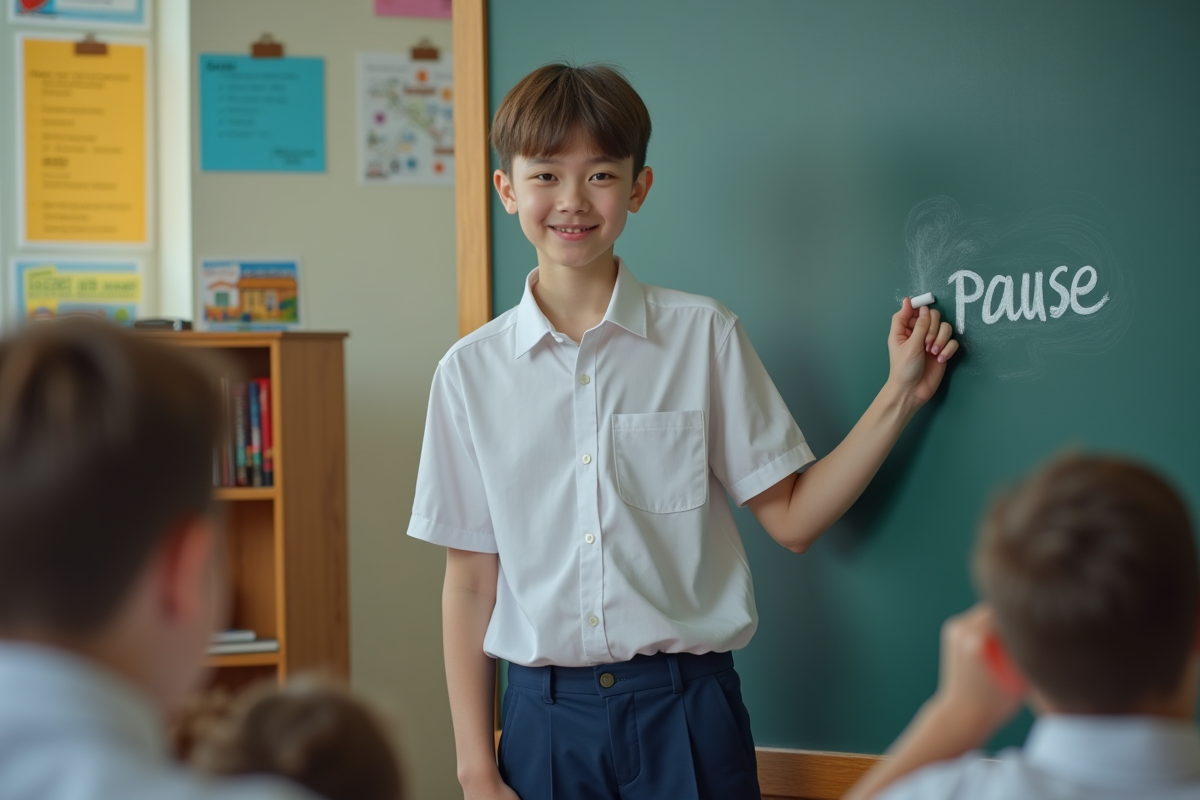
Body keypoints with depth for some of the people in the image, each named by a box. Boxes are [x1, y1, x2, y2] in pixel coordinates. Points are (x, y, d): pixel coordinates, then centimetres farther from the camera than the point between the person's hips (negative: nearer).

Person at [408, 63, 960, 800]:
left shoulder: (704, 337, 0)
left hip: (685, 711, -1)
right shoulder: (472, 371, 2)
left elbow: (791, 517, 1)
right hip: (545, 717, 1)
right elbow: (471, 579, 3)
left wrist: (901, 395, -6)